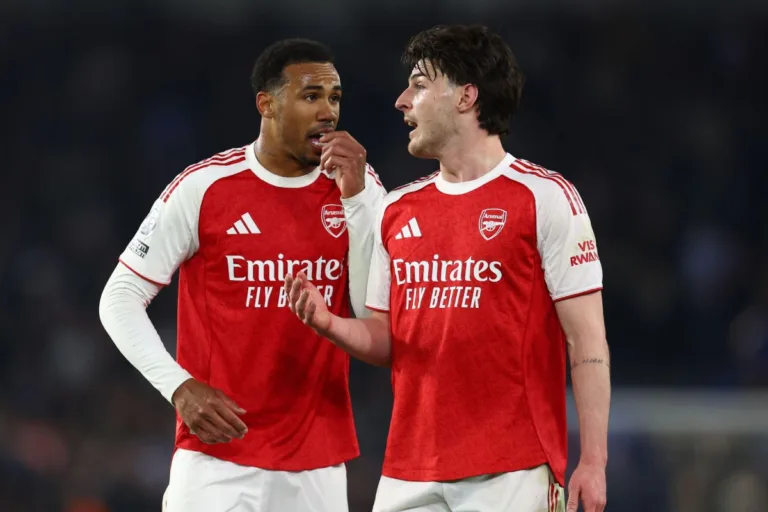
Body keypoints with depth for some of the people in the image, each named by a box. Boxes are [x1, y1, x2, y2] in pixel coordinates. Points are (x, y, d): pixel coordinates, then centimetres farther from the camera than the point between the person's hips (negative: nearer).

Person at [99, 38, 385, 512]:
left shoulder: (358, 187, 3)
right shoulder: (203, 188, -6)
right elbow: (121, 298, -1)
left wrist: (355, 196, -12)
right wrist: (180, 387, -13)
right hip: (218, 452, -3)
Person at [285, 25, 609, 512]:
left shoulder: (545, 198, -4)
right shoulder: (397, 210, 14)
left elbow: (588, 342, -7)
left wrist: (593, 460, -13)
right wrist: (330, 324, -3)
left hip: (512, 472, -5)